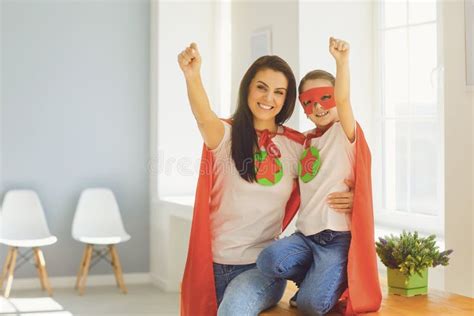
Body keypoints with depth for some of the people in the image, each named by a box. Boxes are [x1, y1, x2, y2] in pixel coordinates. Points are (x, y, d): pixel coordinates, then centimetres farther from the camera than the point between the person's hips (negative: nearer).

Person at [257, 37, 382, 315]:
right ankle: (318, 278, 4)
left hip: (338, 237, -6)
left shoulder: (344, 132, -2)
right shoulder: (305, 140, 16)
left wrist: (342, 61, -41)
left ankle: (336, 281, 12)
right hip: (306, 234, 6)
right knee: (269, 261, -26)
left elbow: (343, 99, -23)